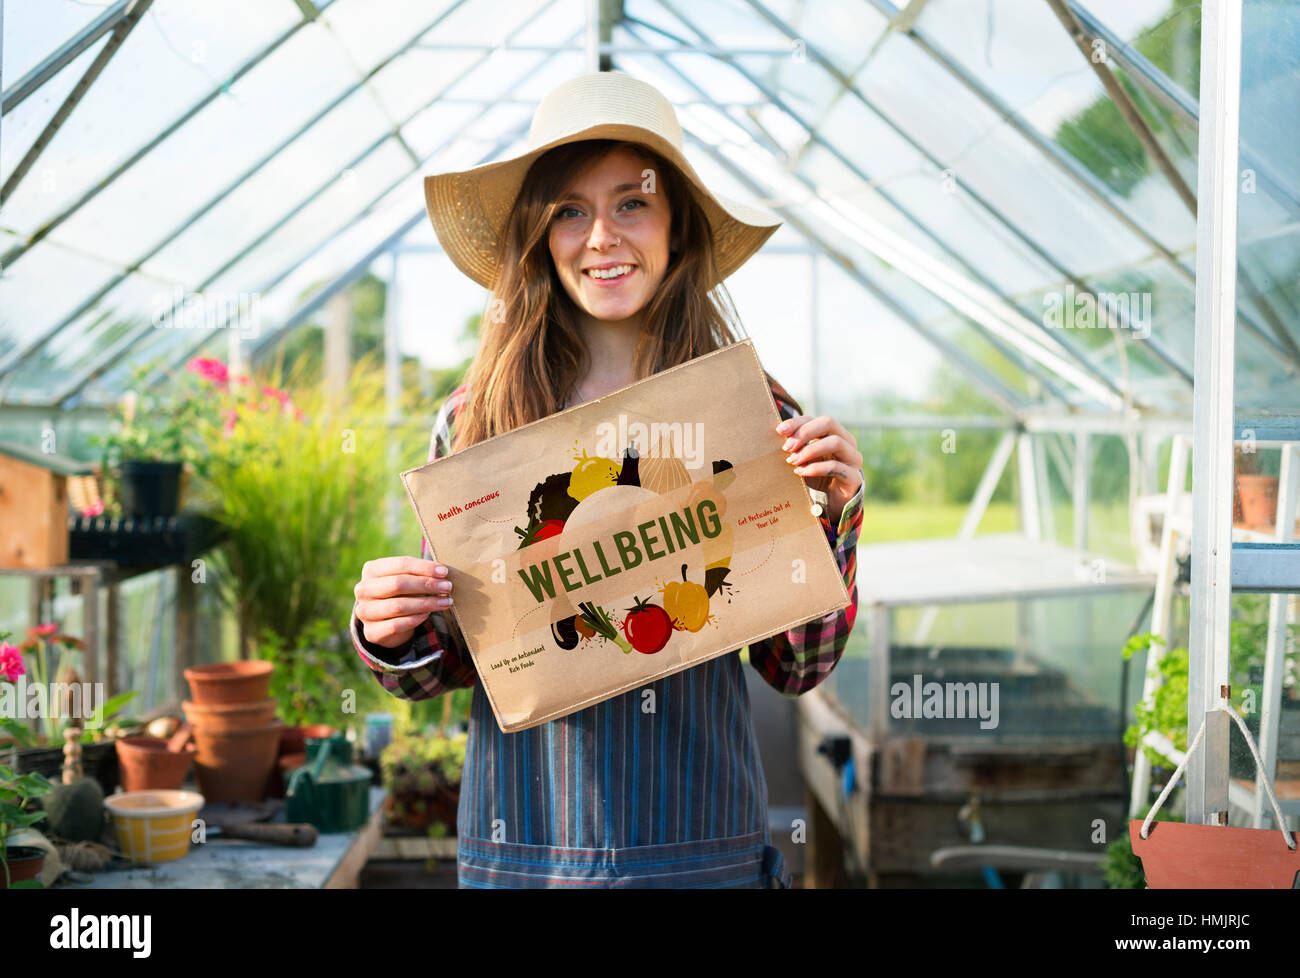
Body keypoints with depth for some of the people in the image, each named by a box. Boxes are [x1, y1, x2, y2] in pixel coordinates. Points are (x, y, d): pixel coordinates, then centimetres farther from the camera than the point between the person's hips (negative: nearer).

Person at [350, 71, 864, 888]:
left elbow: (799, 668, 1)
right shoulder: (474, 421, -2)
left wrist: (833, 513, -12)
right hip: (518, 846, 1)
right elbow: (450, 661, 7)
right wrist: (391, 637, -13)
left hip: (704, 851, 0)